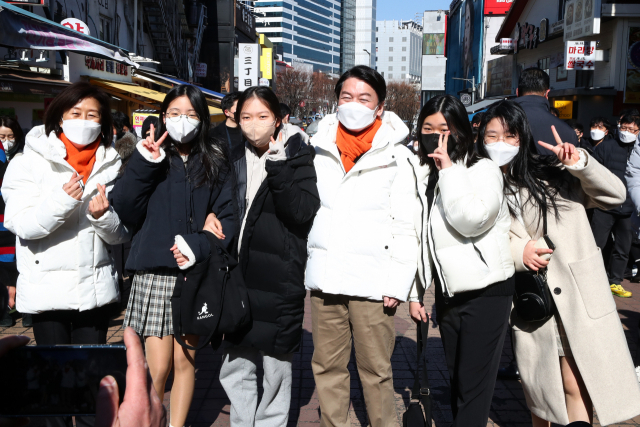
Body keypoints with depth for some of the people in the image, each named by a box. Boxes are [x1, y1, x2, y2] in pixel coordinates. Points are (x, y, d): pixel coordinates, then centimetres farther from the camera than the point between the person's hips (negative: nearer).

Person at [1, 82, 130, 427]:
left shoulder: (111, 165, 5)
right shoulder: (33, 161, -1)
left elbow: (121, 236, 4)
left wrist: (103, 216, -17)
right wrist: (61, 201, -26)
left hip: (95, 285, 2)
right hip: (47, 286, -2)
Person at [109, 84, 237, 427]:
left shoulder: (215, 162, 6)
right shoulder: (149, 158, 7)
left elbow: (229, 216, 0)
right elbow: (126, 212, -2)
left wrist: (200, 247, -15)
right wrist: (143, 164, -11)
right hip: (154, 273, 0)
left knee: (185, 362, 9)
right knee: (158, 369, -1)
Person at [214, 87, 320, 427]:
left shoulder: (296, 157, -3)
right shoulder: (234, 159, 10)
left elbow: (303, 212, -18)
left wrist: (277, 165, -22)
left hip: (280, 280, -4)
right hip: (239, 277, 5)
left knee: (276, 368, 7)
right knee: (235, 368, 12)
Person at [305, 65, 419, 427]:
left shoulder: (395, 156, 1)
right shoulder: (320, 149, 11)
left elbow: (406, 225, -2)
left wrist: (398, 283, -9)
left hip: (372, 282, -3)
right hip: (324, 278, 4)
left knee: (376, 370, 4)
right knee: (327, 367, 12)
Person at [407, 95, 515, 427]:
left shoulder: (483, 170, -7)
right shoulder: (422, 173, 8)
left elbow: (471, 220, -24)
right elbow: (416, 236, 11)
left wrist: (448, 168, -18)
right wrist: (414, 293, 9)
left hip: (486, 292, -5)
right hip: (447, 294, 5)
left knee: (474, 385, -2)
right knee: (456, 378, 15)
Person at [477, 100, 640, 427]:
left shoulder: (553, 174, -2)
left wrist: (579, 163, -18)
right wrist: (518, 250, -15)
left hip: (580, 298, -2)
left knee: (576, 387, -4)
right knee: (539, 387, 16)